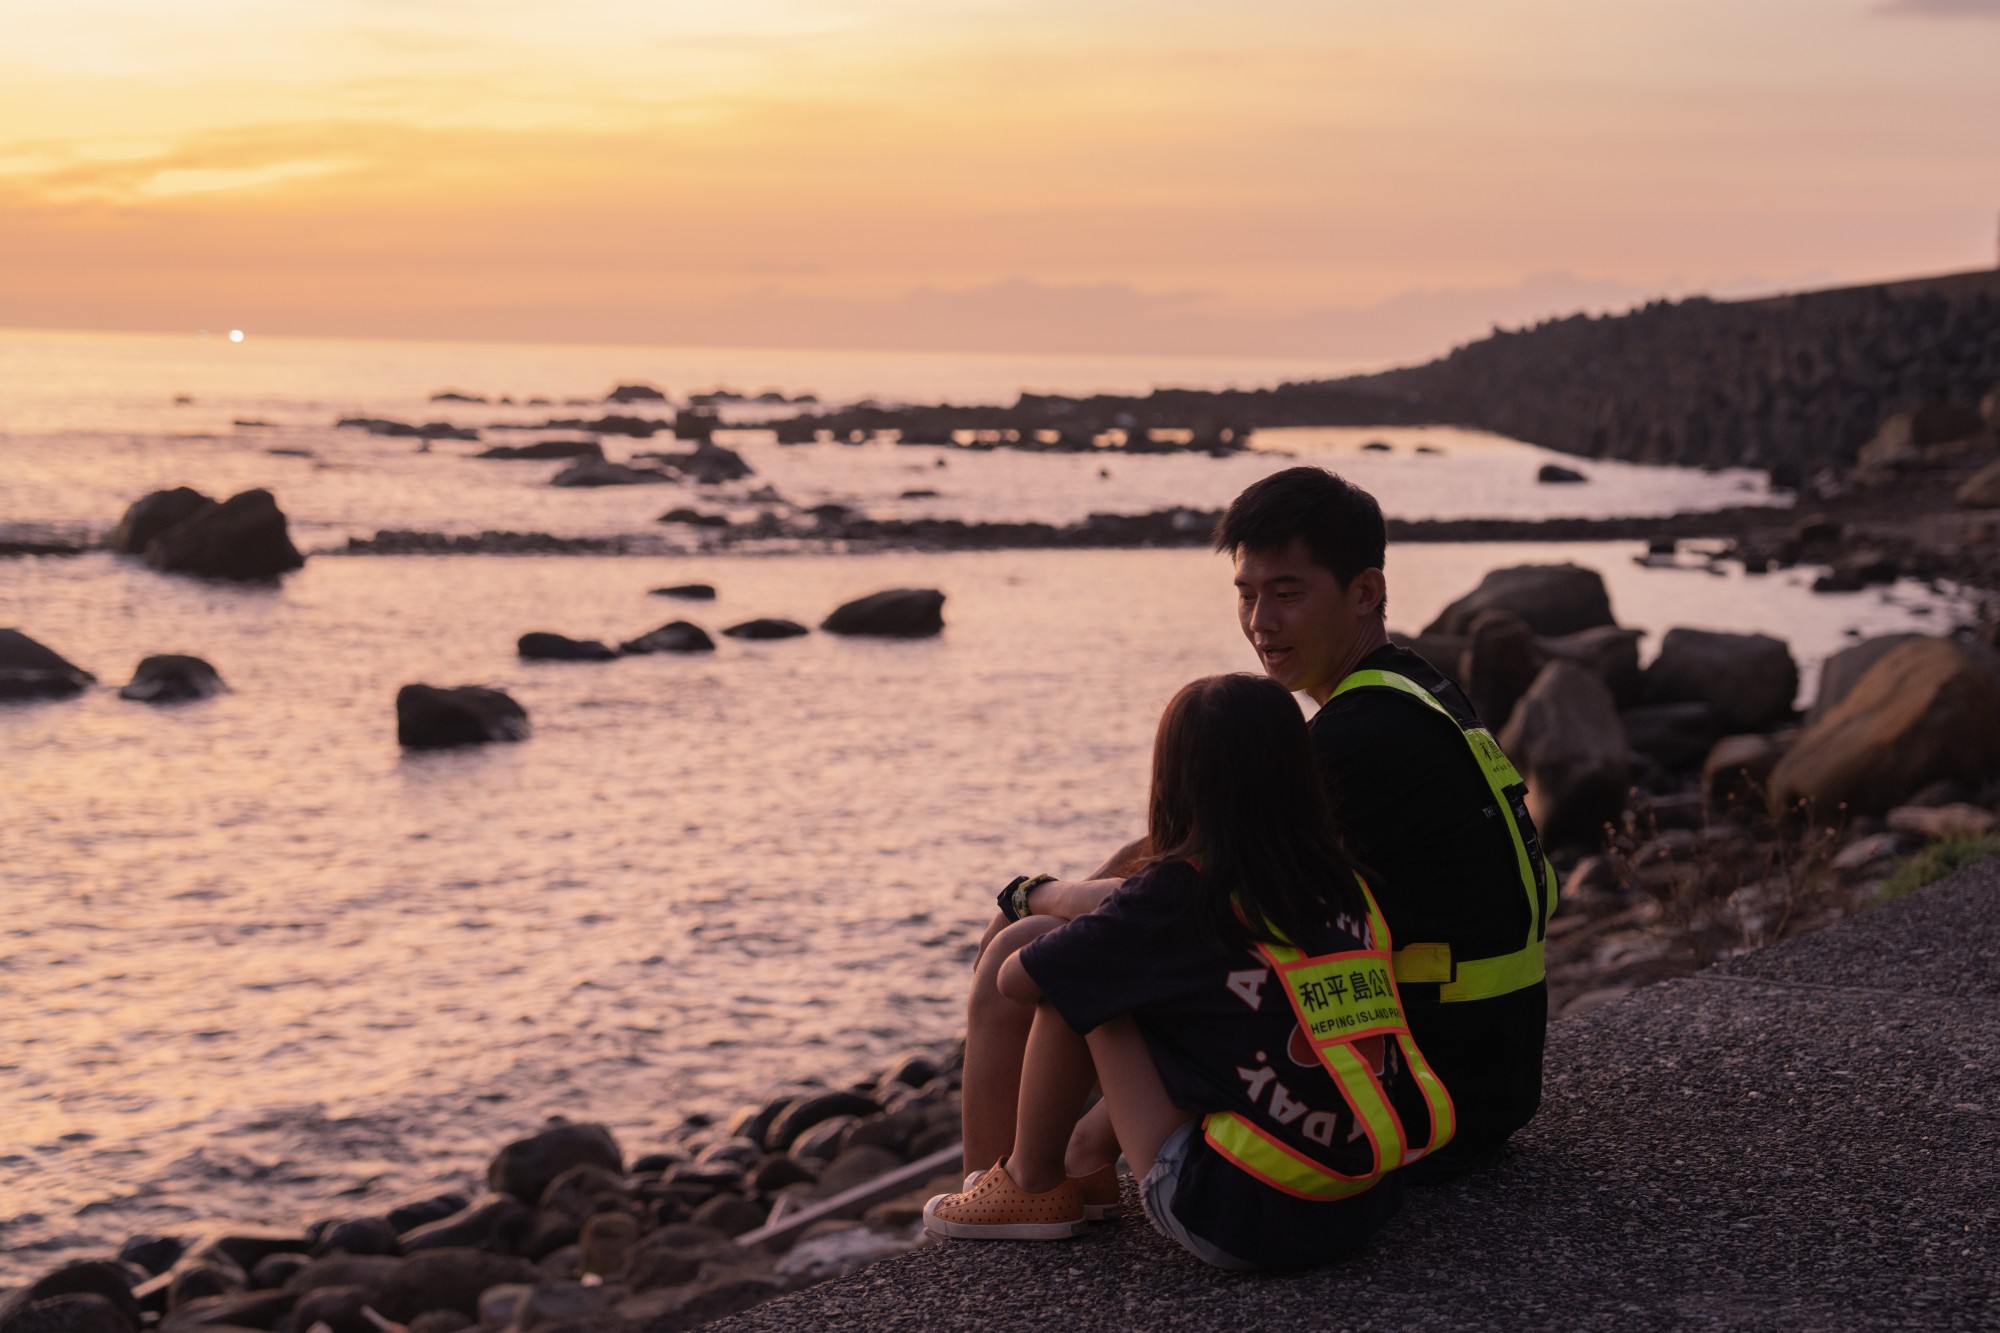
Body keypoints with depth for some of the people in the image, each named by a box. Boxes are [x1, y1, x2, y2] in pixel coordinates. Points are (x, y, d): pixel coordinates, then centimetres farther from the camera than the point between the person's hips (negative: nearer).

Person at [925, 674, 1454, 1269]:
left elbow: (1015, 980, 2)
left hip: (1241, 1222, -6)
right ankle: (1101, 1146, 42)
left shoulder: (1176, 896, -10)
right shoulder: (1346, 887, 6)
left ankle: (1034, 1182, 21)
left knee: (1077, 984, 4)